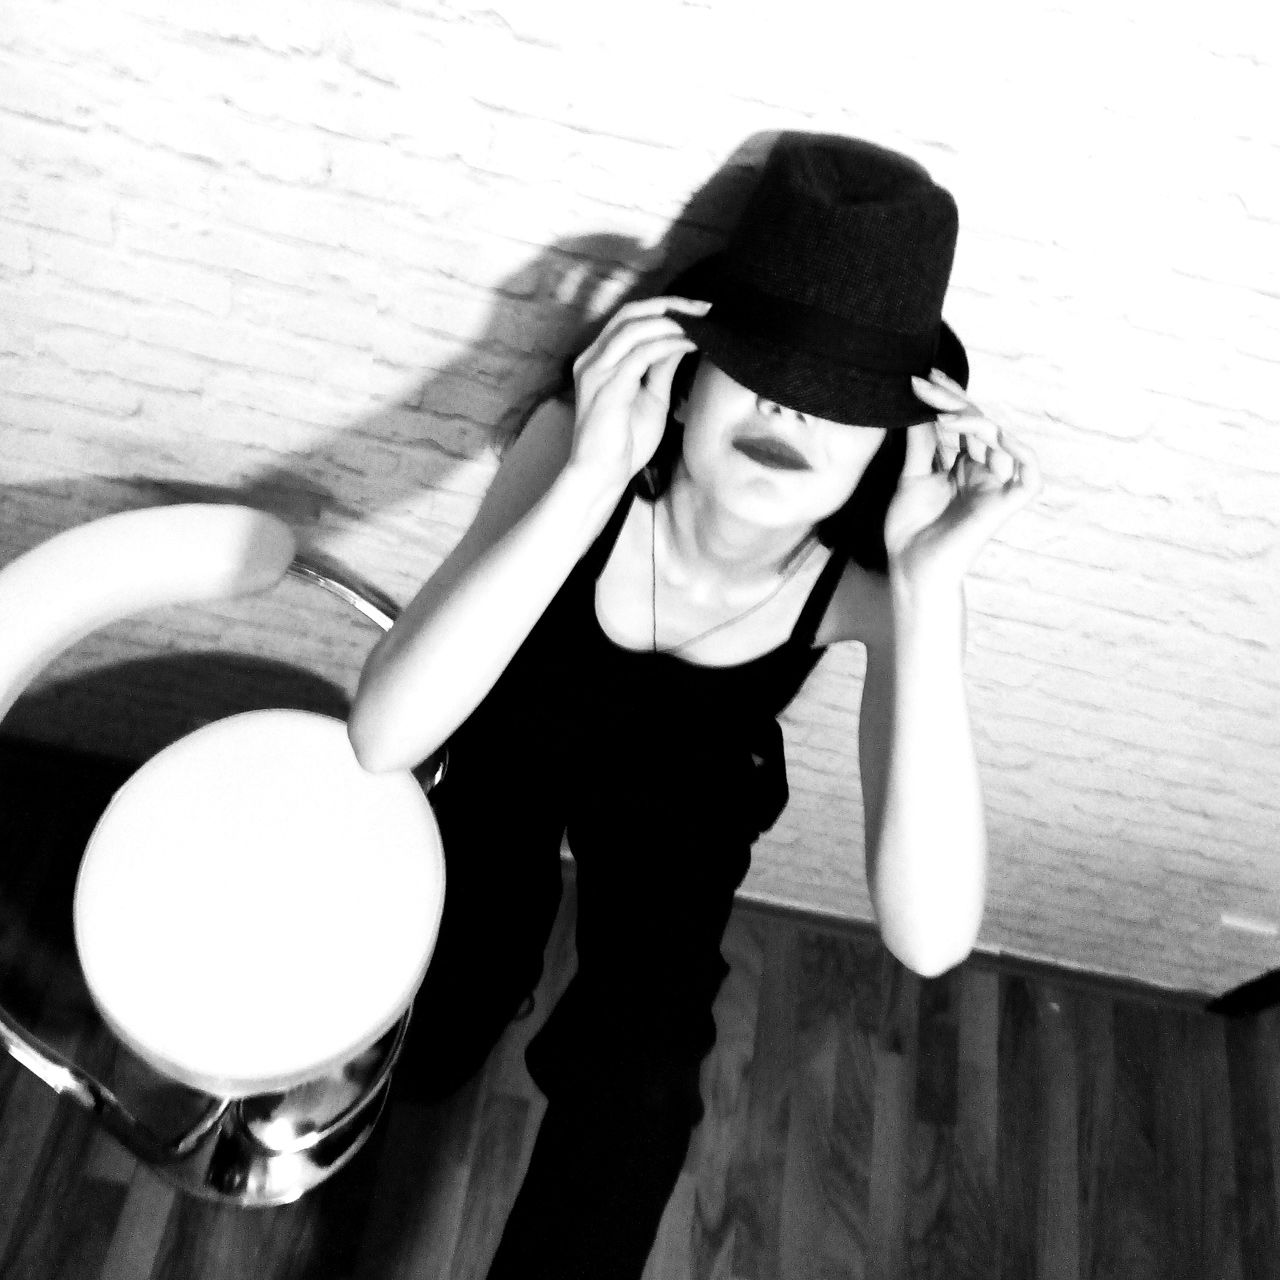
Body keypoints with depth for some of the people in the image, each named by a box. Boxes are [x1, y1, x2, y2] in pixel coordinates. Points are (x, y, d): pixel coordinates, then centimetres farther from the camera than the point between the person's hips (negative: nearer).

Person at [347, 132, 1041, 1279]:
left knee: (635, 1097, -11)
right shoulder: (576, 448, -35)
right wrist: (589, 482, -52)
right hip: (518, 736, 1)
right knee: (439, 1035, -1)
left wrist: (928, 589, -50)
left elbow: (928, 940, -42)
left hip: (686, 795, 0)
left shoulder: (875, 577, -34)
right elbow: (383, 737, -44)